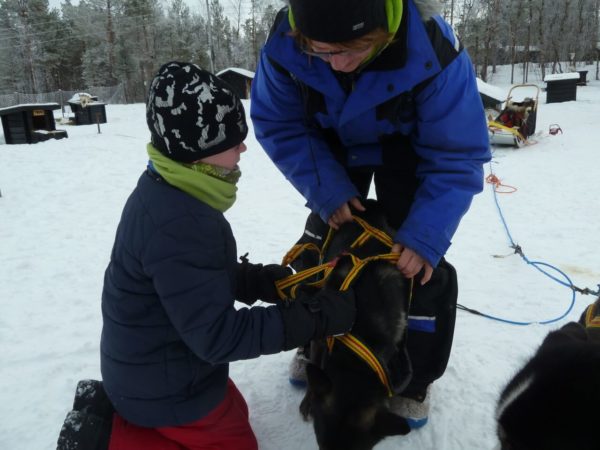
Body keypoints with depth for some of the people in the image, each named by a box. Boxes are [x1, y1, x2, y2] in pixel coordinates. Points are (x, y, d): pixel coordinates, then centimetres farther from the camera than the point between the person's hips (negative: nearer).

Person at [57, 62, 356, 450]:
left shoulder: (169, 193, -3)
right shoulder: (176, 224, -34)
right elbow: (218, 336, -30)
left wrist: (263, 280, -6)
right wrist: (318, 316, -28)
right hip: (166, 386, -8)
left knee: (233, 415, 28)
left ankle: (110, 415, 20)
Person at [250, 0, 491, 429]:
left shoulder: (432, 51, -38)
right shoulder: (284, 43, -31)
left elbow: (457, 156, -30)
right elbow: (277, 124, -17)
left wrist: (426, 234, -36)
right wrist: (326, 188, -28)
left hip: (408, 148, -2)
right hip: (334, 144, 3)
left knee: (420, 259, -9)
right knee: (320, 243, 5)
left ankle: (417, 376, 14)